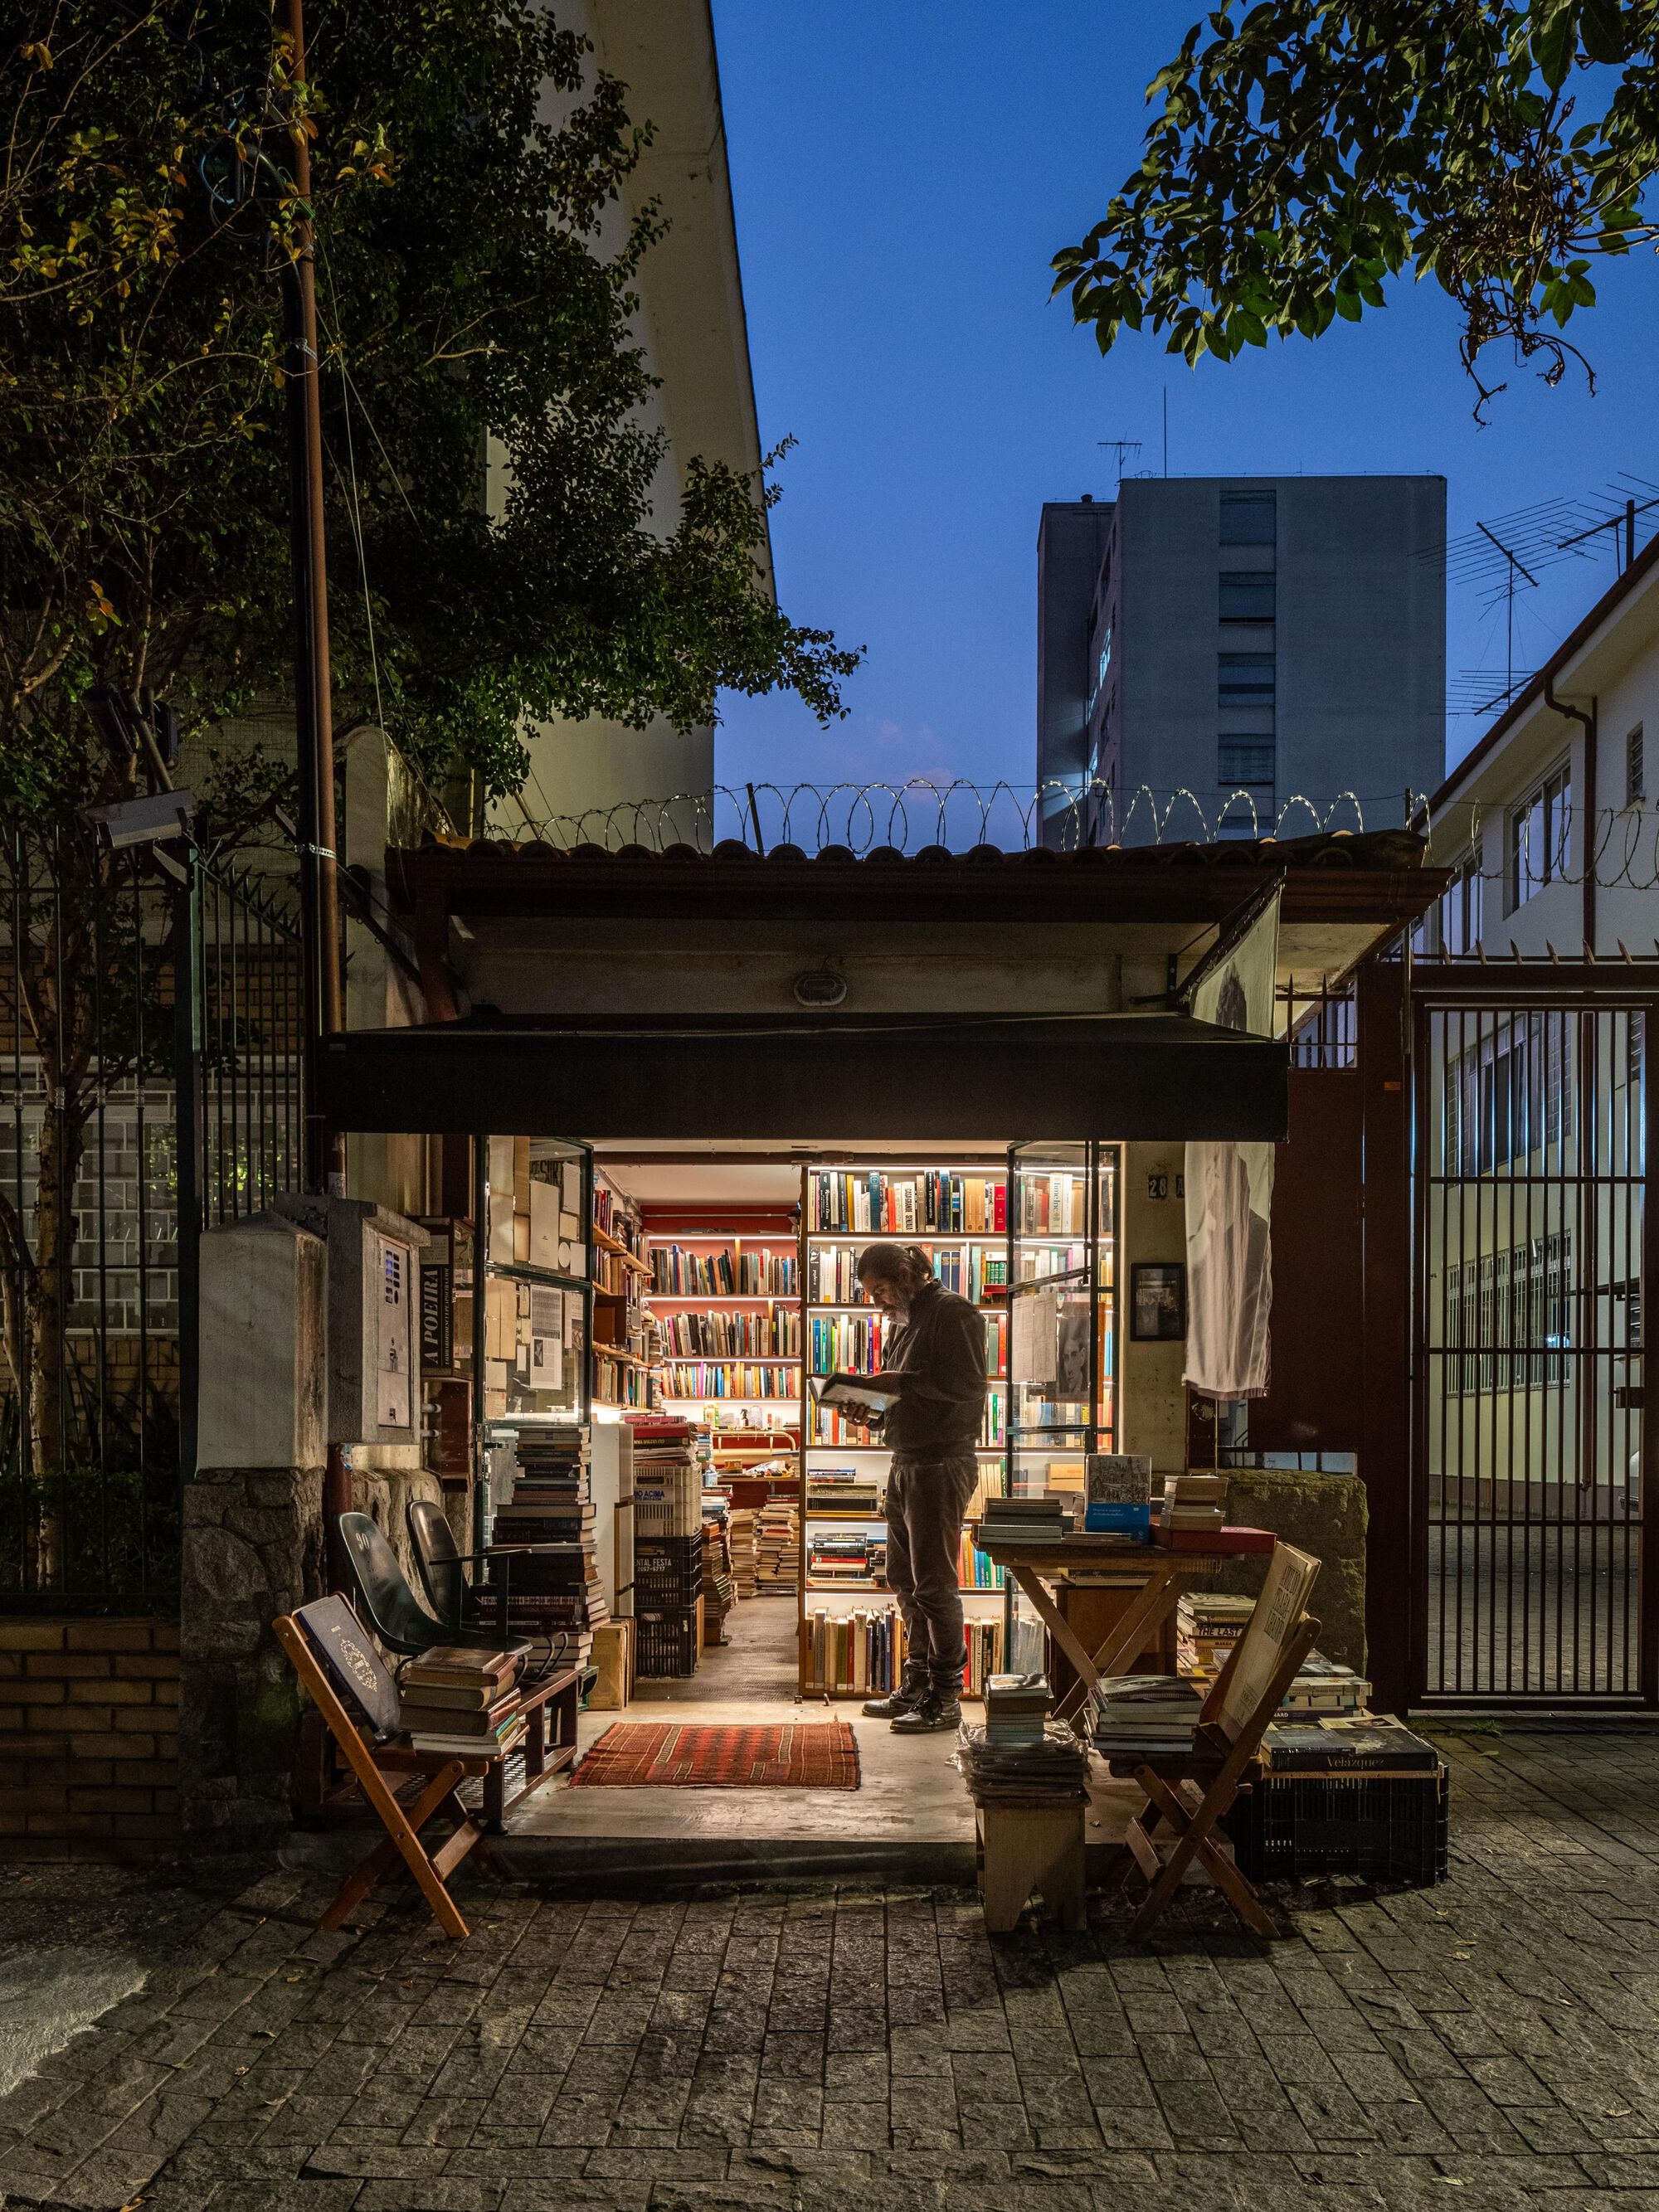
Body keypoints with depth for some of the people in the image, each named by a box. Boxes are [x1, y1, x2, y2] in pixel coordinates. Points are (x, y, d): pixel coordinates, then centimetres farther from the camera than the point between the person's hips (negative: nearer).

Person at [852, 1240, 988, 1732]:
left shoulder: (952, 1312, -11)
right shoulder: (905, 1321, 17)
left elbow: (968, 1383, -20)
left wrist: (900, 1382, -19)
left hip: (942, 1465, -10)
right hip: (906, 1464, 10)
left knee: (933, 1584, -6)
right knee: (904, 1580, 14)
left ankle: (945, 1699, 2)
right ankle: (916, 1686, 24)